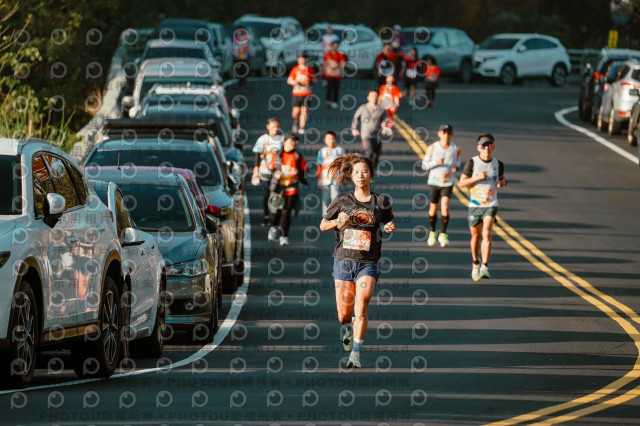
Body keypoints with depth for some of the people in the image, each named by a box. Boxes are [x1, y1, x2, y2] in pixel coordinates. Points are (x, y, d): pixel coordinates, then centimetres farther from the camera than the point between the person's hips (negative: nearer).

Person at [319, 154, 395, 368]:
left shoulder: (381, 202, 2)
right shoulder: (342, 201, 1)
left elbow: (387, 222, 19)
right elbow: (322, 225, 9)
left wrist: (390, 228, -5)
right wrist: (337, 222, -11)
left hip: (368, 263, -1)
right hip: (344, 261, 1)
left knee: (361, 308, -19)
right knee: (344, 315, 4)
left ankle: (356, 353, -10)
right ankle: (349, 328, 42)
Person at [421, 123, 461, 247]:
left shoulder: (456, 149, -2)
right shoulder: (432, 148, -6)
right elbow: (424, 165, -3)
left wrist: (456, 167, -7)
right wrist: (436, 163, -20)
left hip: (448, 182, 0)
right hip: (434, 181, 0)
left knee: (445, 208, -15)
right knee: (433, 209, 8)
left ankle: (443, 234, -1)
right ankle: (432, 232, 31)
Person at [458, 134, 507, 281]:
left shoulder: (498, 164, 3)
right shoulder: (472, 163, -5)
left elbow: (502, 179, 21)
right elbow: (461, 183, -5)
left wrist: (502, 183, -3)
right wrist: (477, 178, -19)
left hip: (491, 205, 0)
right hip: (474, 205, 0)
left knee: (486, 234, -17)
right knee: (475, 236, 10)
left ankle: (484, 267, -21)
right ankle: (475, 264, 32)